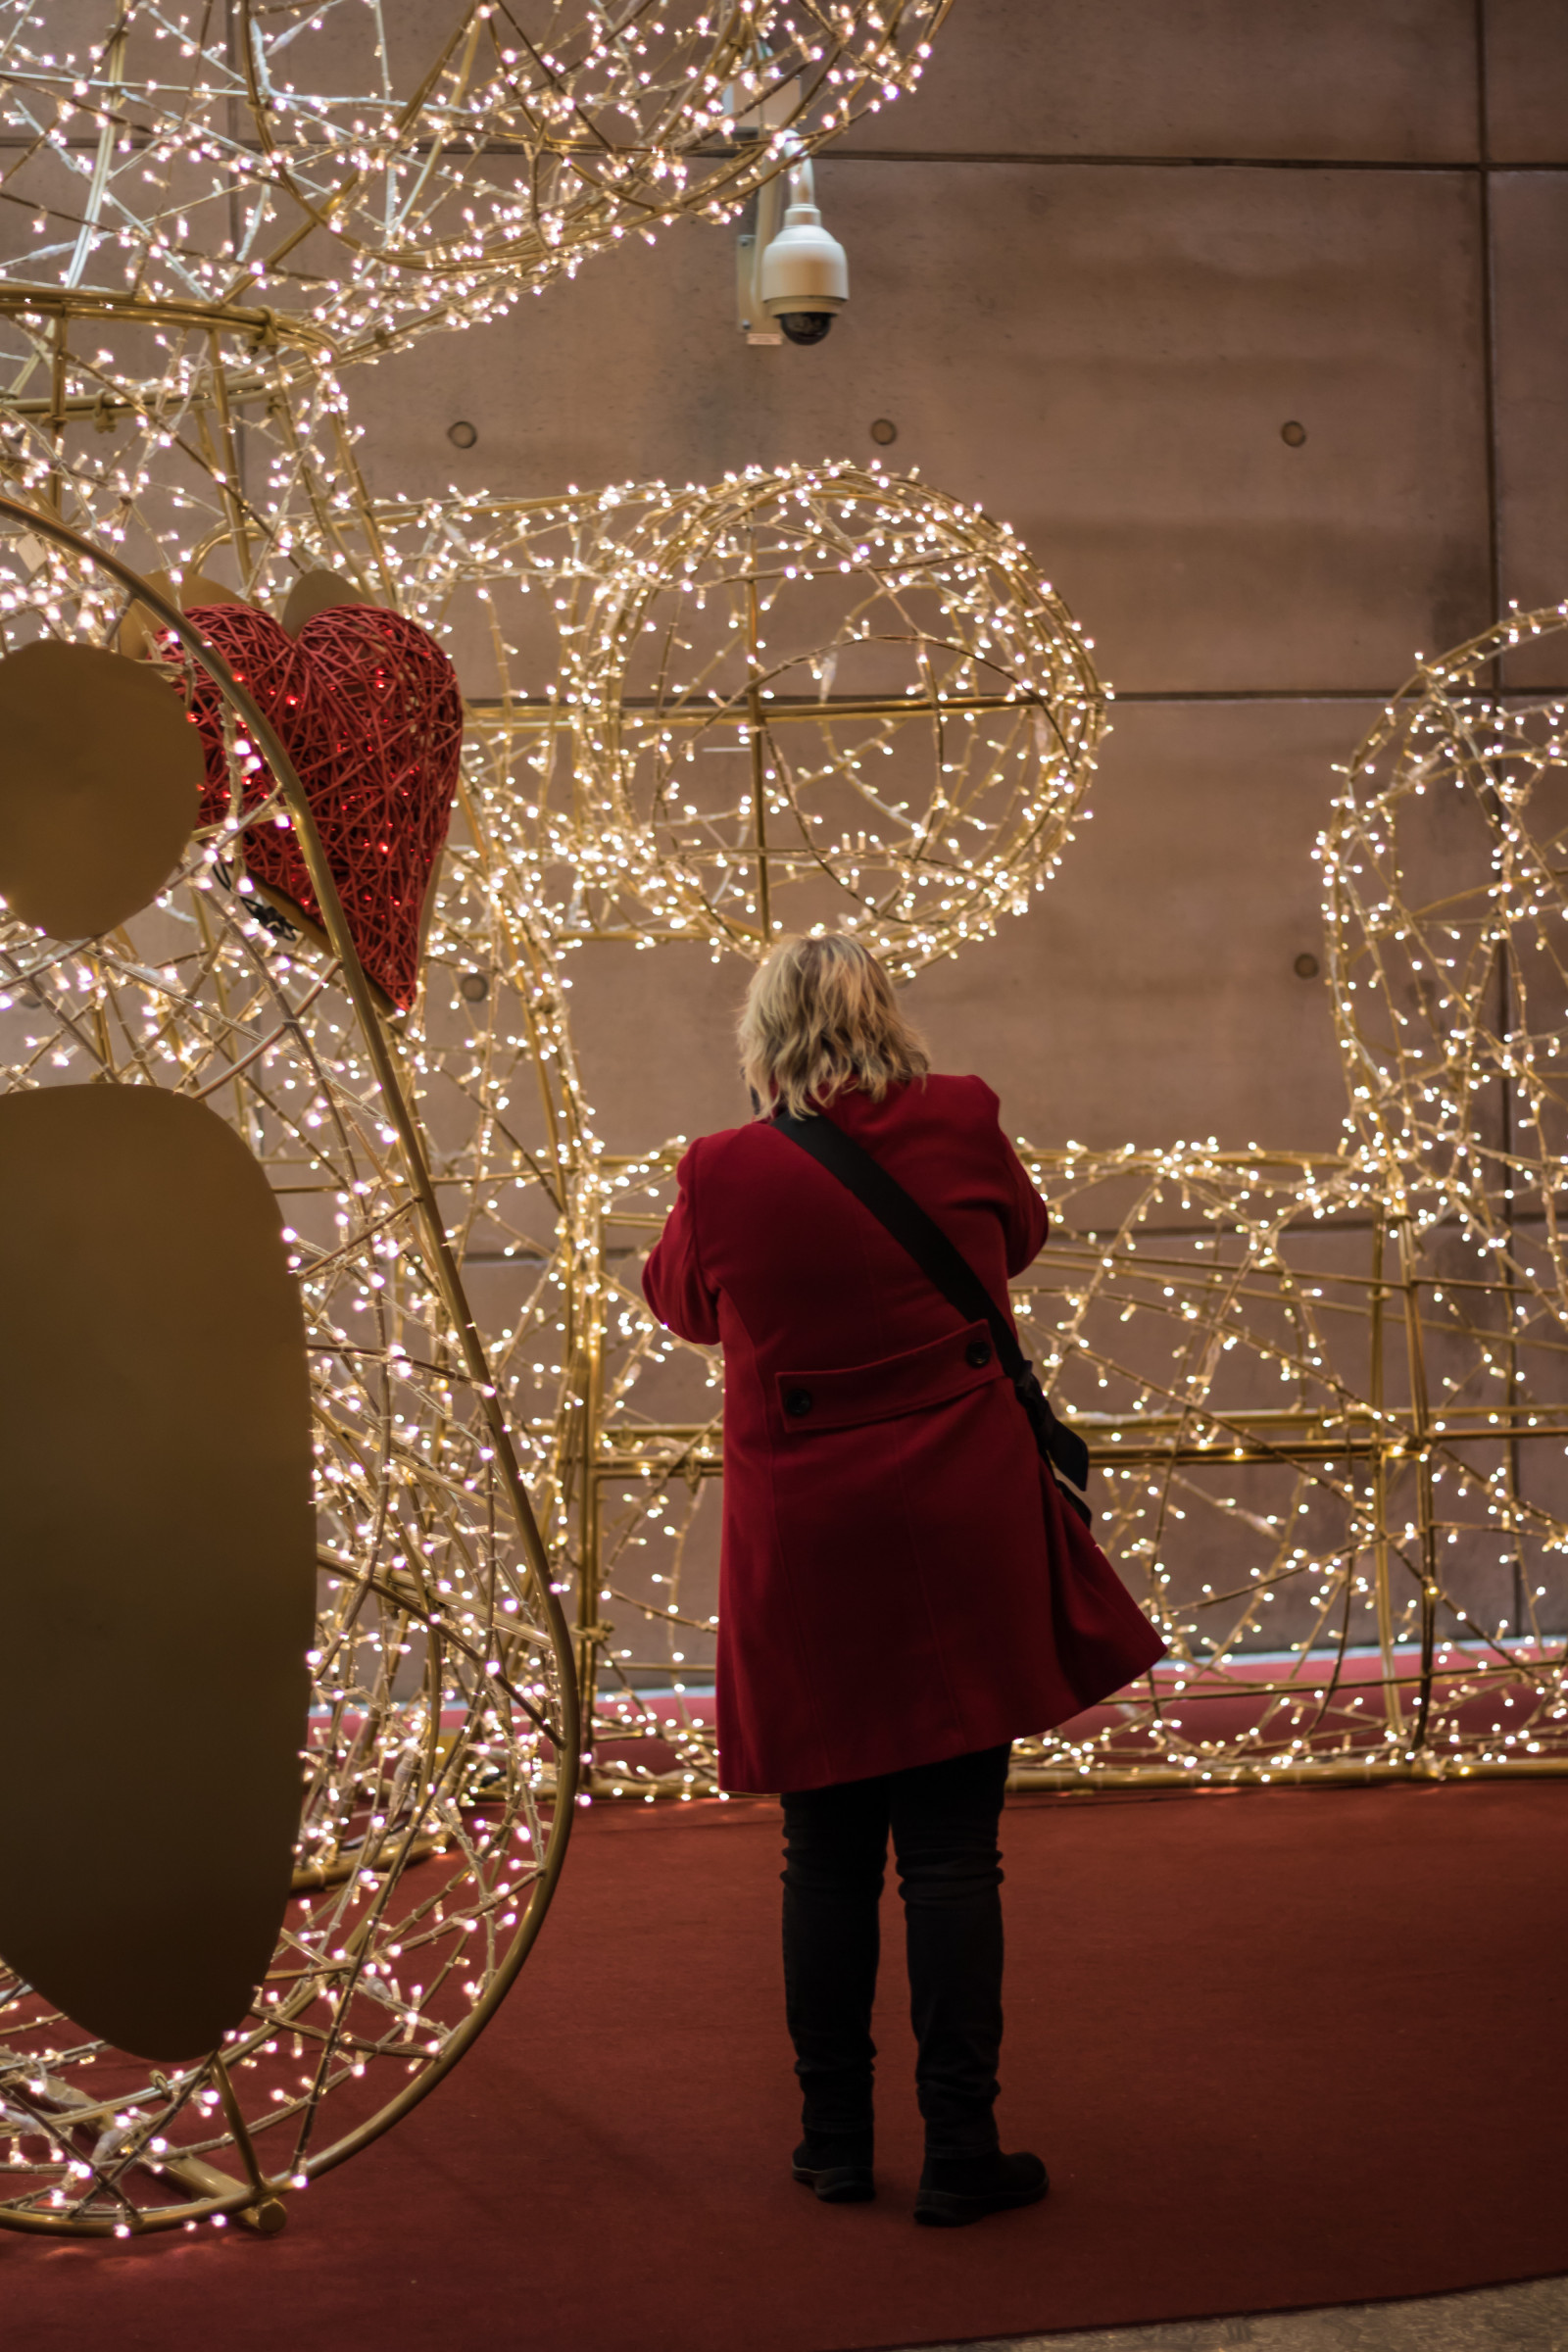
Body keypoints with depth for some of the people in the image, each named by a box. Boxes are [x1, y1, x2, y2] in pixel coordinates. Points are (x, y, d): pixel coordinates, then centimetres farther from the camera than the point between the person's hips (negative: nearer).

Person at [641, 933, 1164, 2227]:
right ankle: (960, 2151, 6)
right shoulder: (962, 1124, -4)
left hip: (804, 1554, 0)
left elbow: (677, 1300, 13)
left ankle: (836, 2142, 18)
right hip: (961, 1541, 0)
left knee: (827, 1854, 10)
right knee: (951, 1851, 3)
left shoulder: (724, 1174, -7)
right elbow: (1021, 1233, 17)